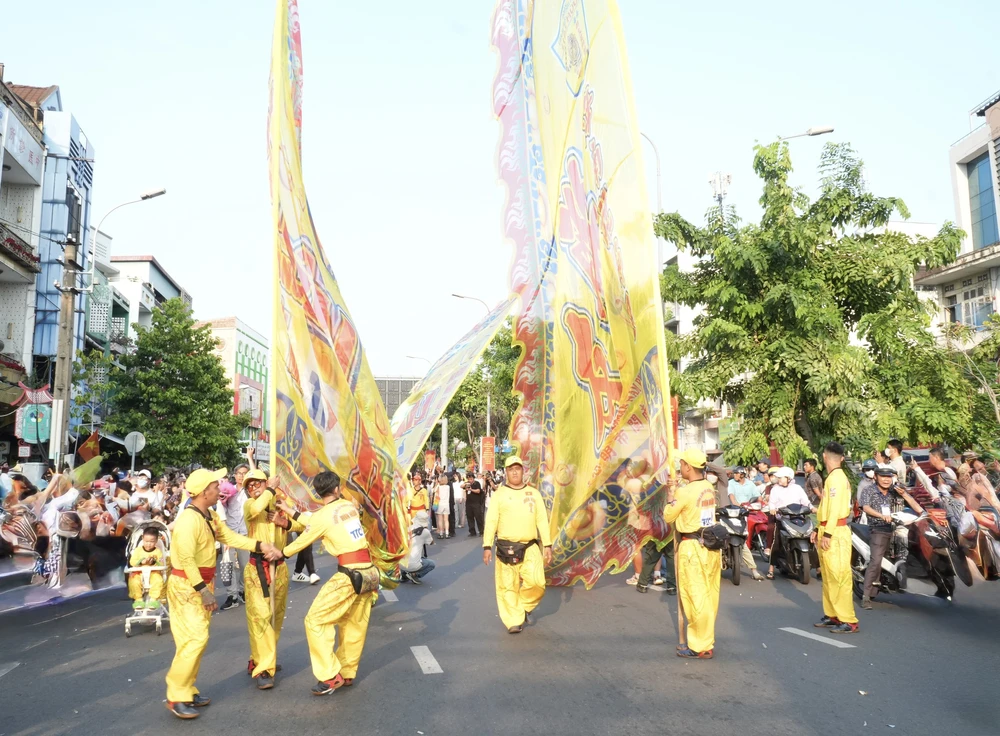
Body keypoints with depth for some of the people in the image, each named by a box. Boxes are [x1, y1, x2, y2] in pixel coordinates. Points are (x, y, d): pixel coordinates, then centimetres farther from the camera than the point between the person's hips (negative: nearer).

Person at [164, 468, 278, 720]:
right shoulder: (188, 519, -24)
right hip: (186, 586, -10)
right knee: (195, 638, -11)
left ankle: (187, 691, 23)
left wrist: (259, 545, 1)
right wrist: (203, 590, -27)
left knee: (198, 638, 14)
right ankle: (176, 697, -2)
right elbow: (186, 559, -28)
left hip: (202, 583, 10)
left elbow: (230, 537, 8)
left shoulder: (210, 515, 7)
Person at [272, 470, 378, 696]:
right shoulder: (349, 506, 9)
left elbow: (303, 541, 9)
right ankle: (347, 674, 28)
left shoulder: (322, 515, -7)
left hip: (349, 574, -7)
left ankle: (330, 676, 2)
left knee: (316, 620, 3)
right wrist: (291, 512, 27)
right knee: (355, 624, 17)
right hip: (369, 571, 7)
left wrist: (281, 553, 27)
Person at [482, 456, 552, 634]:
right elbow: (490, 522, 0)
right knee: (508, 586, 2)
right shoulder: (499, 494, 3)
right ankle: (514, 621, 16)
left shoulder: (534, 493, 9)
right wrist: (487, 547, -7)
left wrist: (547, 545, 4)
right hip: (506, 547, -1)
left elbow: (542, 521, 10)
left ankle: (525, 606, 16)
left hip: (530, 547, 1)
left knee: (536, 582, -12)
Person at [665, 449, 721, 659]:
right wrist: (676, 492, 15)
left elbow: (668, 516, -7)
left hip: (692, 547, -8)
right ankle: (706, 641, 27)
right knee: (708, 596, 15)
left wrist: (670, 494, 5)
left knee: (695, 597, 1)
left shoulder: (685, 492, -18)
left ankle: (699, 647, 9)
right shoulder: (709, 488, 5)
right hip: (711, 545, 8)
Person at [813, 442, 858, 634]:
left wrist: (827, 534, -22)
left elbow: (835, 508, -21)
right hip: (827, 532, 10)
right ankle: (832, 615, 23)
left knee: (839, 577, -8)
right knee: (828, 577, 15)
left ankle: (849, 621, -5)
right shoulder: (833, 477, 16)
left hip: (835, 534, -10)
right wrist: (819, 530, 19)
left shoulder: (836, 477, -15)